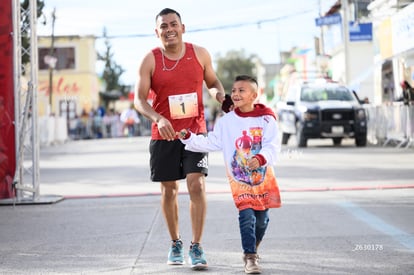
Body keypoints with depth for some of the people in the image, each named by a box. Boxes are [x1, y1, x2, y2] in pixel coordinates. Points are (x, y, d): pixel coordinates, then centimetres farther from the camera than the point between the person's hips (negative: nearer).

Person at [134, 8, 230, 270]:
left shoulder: (200, 54, 1)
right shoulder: (150, 60, -5)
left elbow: (212, 81, 15)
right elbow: (139, 98, -8)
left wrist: (220, 94, -9)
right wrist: (158, 118, -26)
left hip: (195, 132, 0)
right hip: (164, 135, 0)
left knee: (197, 185, -12)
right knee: (169, 190, 9)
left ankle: (196, 246, -5)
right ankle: (175, 243, 27)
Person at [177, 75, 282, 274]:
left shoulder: (266, 120, -4)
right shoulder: (226, 122, 2)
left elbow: (272, 146, -13)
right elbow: (211, 143, 0)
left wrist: (261, 158, -31)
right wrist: (189, 138, -11)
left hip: (263, 177, 1)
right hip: (239, 178, -1)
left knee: (262, 219, 10)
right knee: (247, 216, -14)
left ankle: (252, 249, 34)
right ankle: (250, 258, -9)